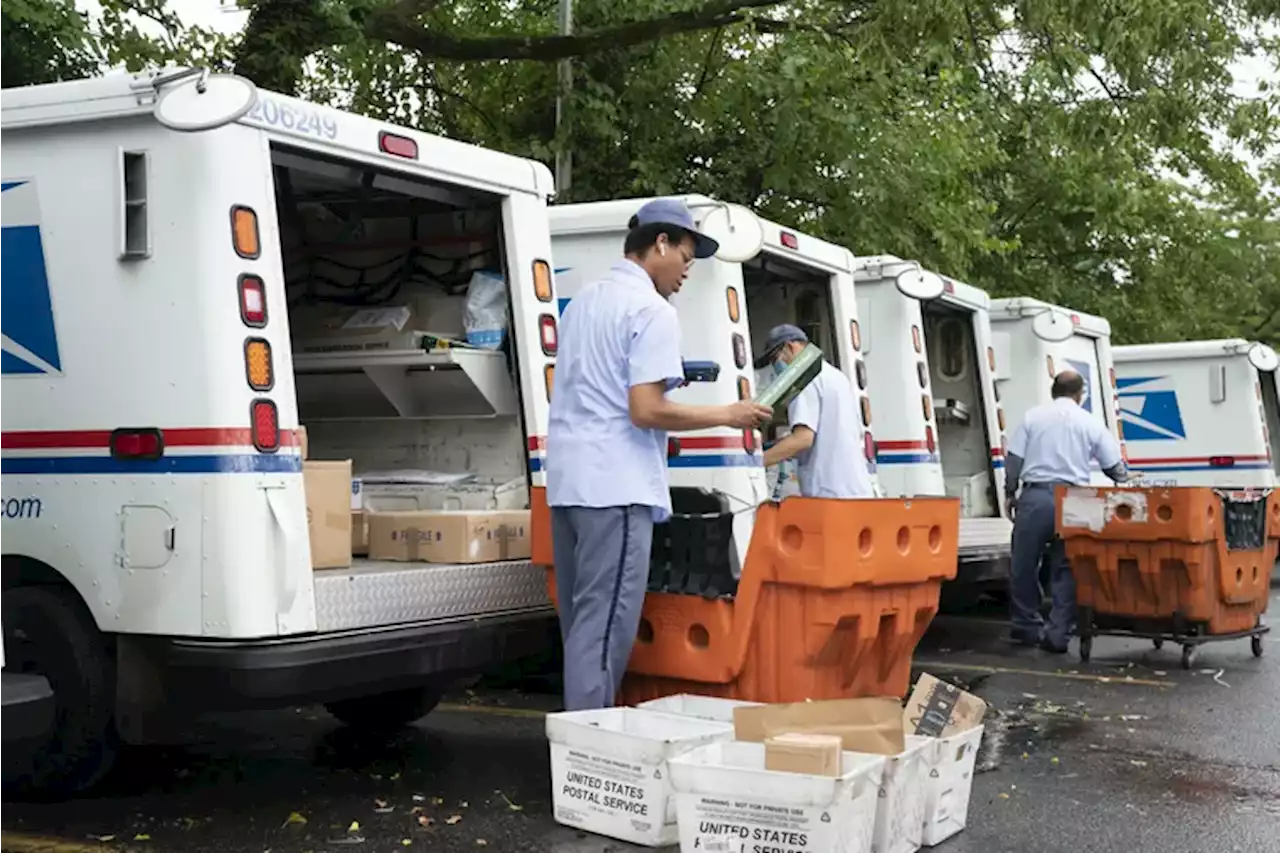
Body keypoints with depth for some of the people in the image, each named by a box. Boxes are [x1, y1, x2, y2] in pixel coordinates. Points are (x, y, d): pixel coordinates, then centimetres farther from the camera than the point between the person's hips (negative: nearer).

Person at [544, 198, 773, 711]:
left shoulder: (583, 302, 18)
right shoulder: (652, 311, -10)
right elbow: (646, 411, -17)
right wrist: (728, 414, -7)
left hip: (567, 480, 9)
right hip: (616, 485, -9)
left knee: (581, 623, 14)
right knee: (605, 628, -7)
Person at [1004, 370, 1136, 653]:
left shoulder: (1033, 417, 6)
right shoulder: (1091, 423, 7)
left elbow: (1014, 459, 2)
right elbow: (1114, 466, 12)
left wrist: (1010, 494, 12)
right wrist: (1127, 479, 32)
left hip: (1035, 496, 0)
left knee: (1024, 566, 10)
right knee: (1065, 569, 6)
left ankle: (1027, 627, 16)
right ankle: (1057, 633, 1)